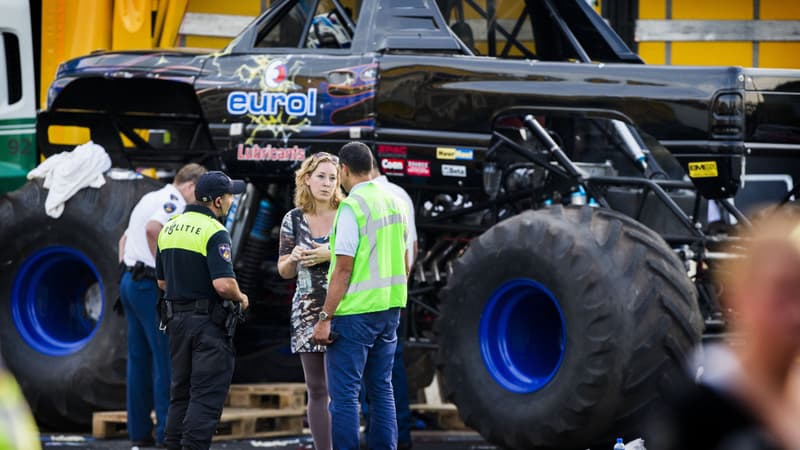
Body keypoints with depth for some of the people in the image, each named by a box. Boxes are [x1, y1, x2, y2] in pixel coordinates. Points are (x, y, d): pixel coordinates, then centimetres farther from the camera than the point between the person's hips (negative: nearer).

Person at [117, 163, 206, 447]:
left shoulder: (150, 199, 20)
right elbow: (153, 228, -30)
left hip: (129, 282, 10)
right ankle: (168, 432, -8)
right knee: (166, 360, -6)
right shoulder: (173, 201, -11)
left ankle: (140, 432, 12)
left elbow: (125, 237, 29)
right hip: (151, 286, -10)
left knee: (139, 360, 10)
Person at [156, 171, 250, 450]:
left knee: (180, 393, 15)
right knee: (207, 395, -5)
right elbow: (223, 284, -24)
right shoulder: (214, 232, -15)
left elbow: (162, 281, 17)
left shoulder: (169, 228, 11)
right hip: (209, 322, -8)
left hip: (176, 319, 8)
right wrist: (241, 298, -5)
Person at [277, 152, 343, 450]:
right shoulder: (294, 220, 8)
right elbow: (284, 271, 12)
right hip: (307, 310, 3)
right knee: (316, 390, 5)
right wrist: (293, 258, -9)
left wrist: (330, 255, -16)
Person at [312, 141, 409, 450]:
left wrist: (325, 317, -14)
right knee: (382, 389, 13)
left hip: (355, 311, -8)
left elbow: (344, 269, -17)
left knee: (344, 393, -4)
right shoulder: (395, 203, 9)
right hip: (389, 308, 8)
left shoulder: (352, 207, -14)